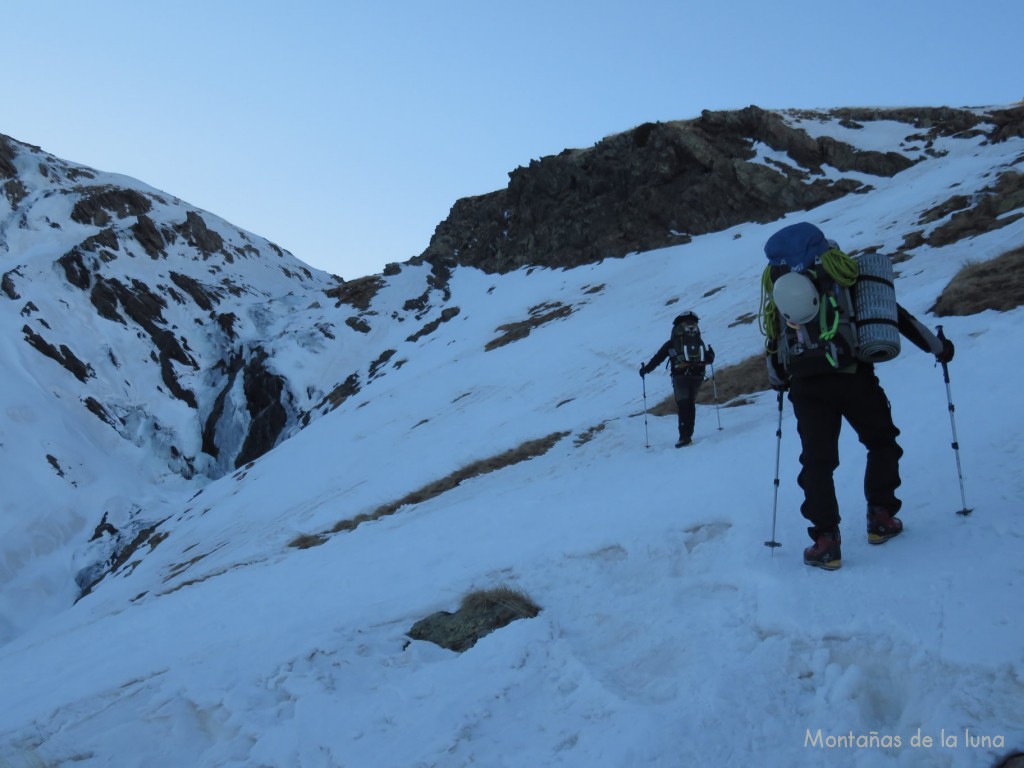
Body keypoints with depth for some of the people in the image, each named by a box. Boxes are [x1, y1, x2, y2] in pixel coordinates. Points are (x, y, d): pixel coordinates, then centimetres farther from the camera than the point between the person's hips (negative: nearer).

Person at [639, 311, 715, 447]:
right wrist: (710, 356, 44)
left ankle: (685, 436, -16)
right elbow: (709, 358, 20)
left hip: (680, 376, -3)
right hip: (697, 375, 3)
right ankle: (688, 434, 14)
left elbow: (658, 358, 8)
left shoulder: (672, 343, 8)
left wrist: (645, 370, 18)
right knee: (691, 404, 16)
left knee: (683, 405, -4)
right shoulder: (699, 341, 16)